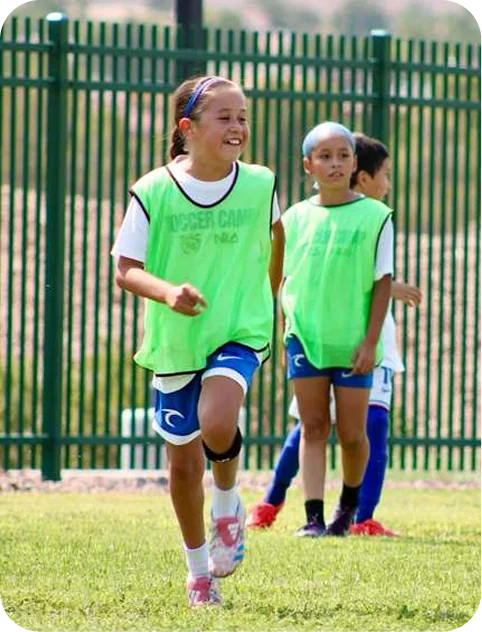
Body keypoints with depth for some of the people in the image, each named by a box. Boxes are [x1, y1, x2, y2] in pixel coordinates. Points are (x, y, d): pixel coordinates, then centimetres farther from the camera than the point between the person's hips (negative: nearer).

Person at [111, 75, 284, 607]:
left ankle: (228, 502, 3)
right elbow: (125, 269, -12)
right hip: (173, 340, 1)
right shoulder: (153, 191, -12)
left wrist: (270, 293, 26)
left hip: (239, 330, -1)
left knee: (216, 424, -29)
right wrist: (168, 292, -32)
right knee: (183, 462, 9)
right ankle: (199, 571, 30)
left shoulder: (259, 184, -6)